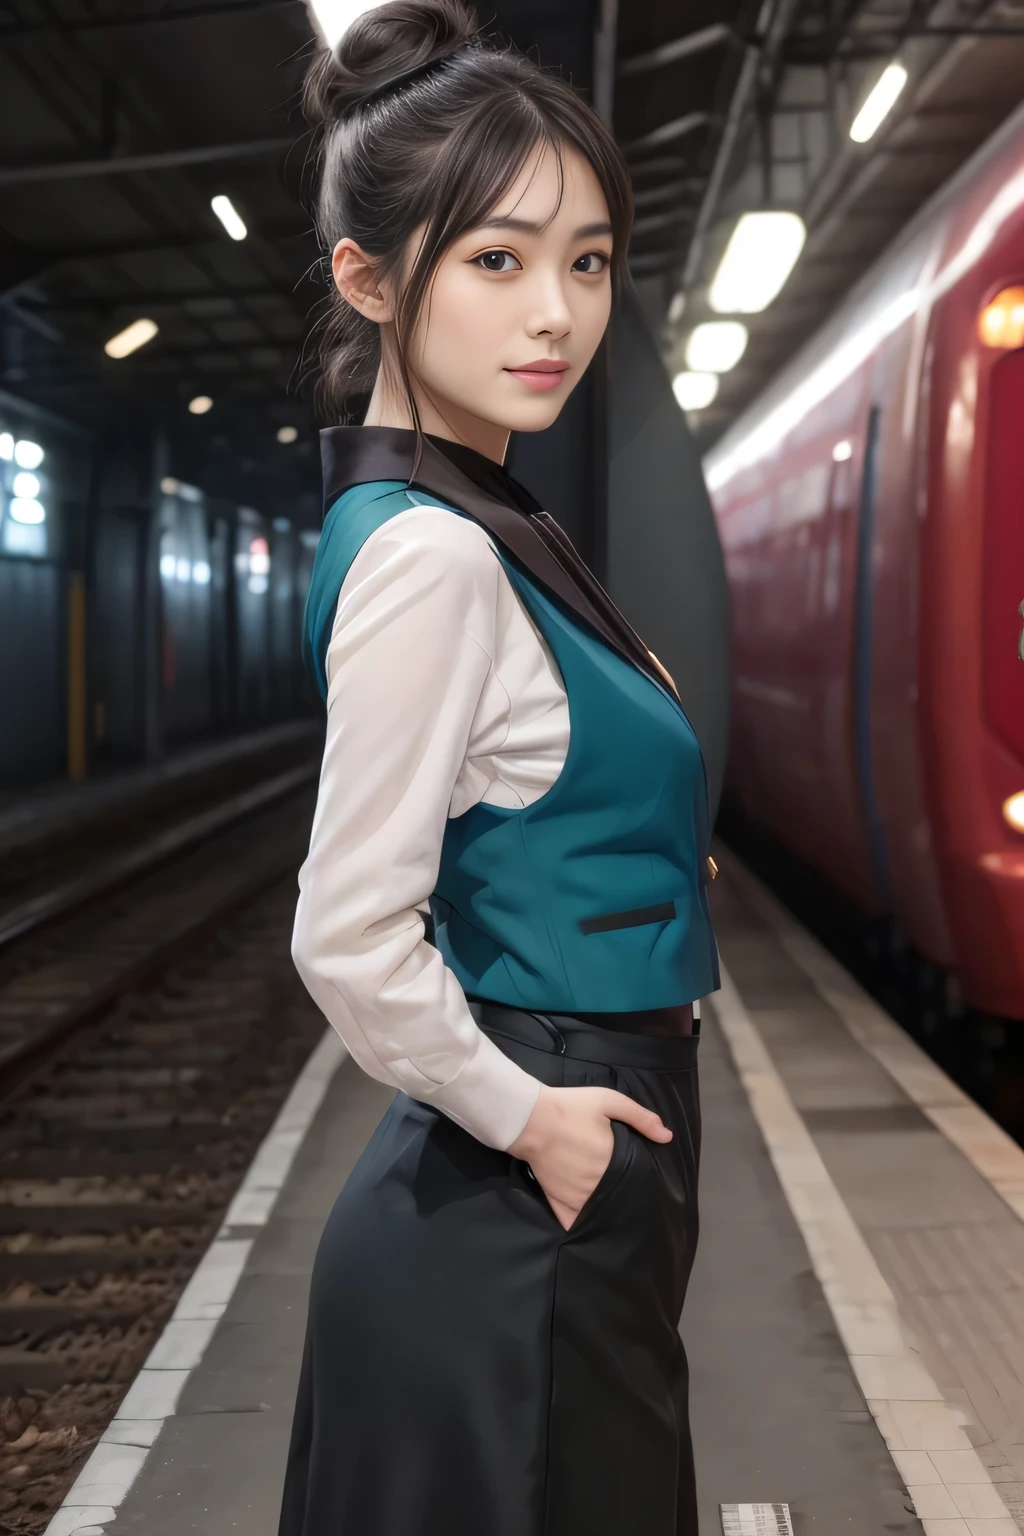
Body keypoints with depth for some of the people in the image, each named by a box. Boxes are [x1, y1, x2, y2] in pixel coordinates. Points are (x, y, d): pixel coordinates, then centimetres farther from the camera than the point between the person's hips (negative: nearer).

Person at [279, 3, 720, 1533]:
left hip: (560, 1197, 9)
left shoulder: (495, 535, 8)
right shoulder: (430, 556, -20)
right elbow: (350, 944, -24)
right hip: (514, 1229, -9)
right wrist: (524, 1115, -13)